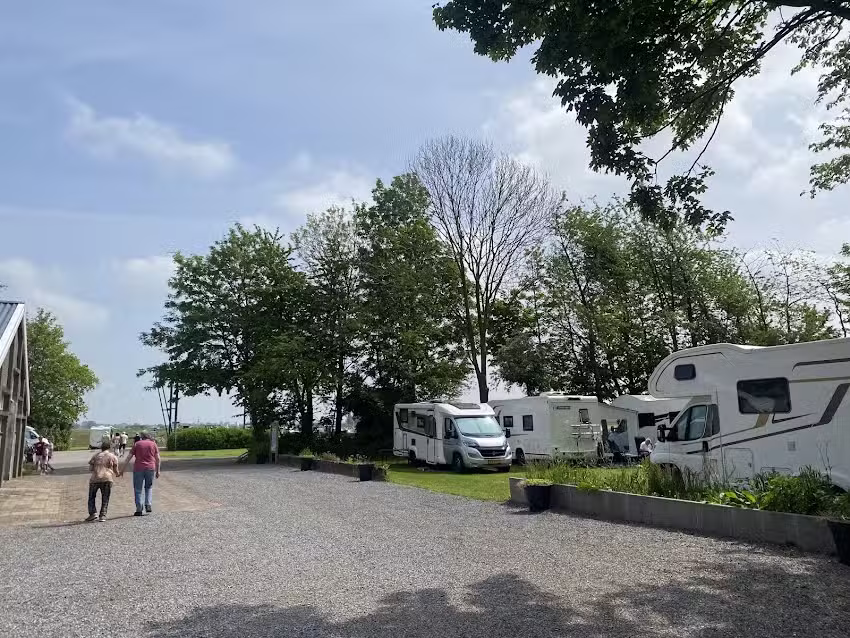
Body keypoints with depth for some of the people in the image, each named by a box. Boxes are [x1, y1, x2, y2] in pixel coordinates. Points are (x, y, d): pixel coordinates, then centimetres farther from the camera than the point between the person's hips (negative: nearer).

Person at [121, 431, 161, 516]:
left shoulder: (137, 444, 7)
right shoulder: (153, 444, 9)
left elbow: (129, 457, 2)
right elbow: (157, 458, 5)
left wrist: (123, 469, 5)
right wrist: (157, 471, 9)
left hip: (138, 468, -1)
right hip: (150, 468, 1)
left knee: (138, 489, 7)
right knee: (149, 487, 19)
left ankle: (139, 510, 3)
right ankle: (148, 505, 4)